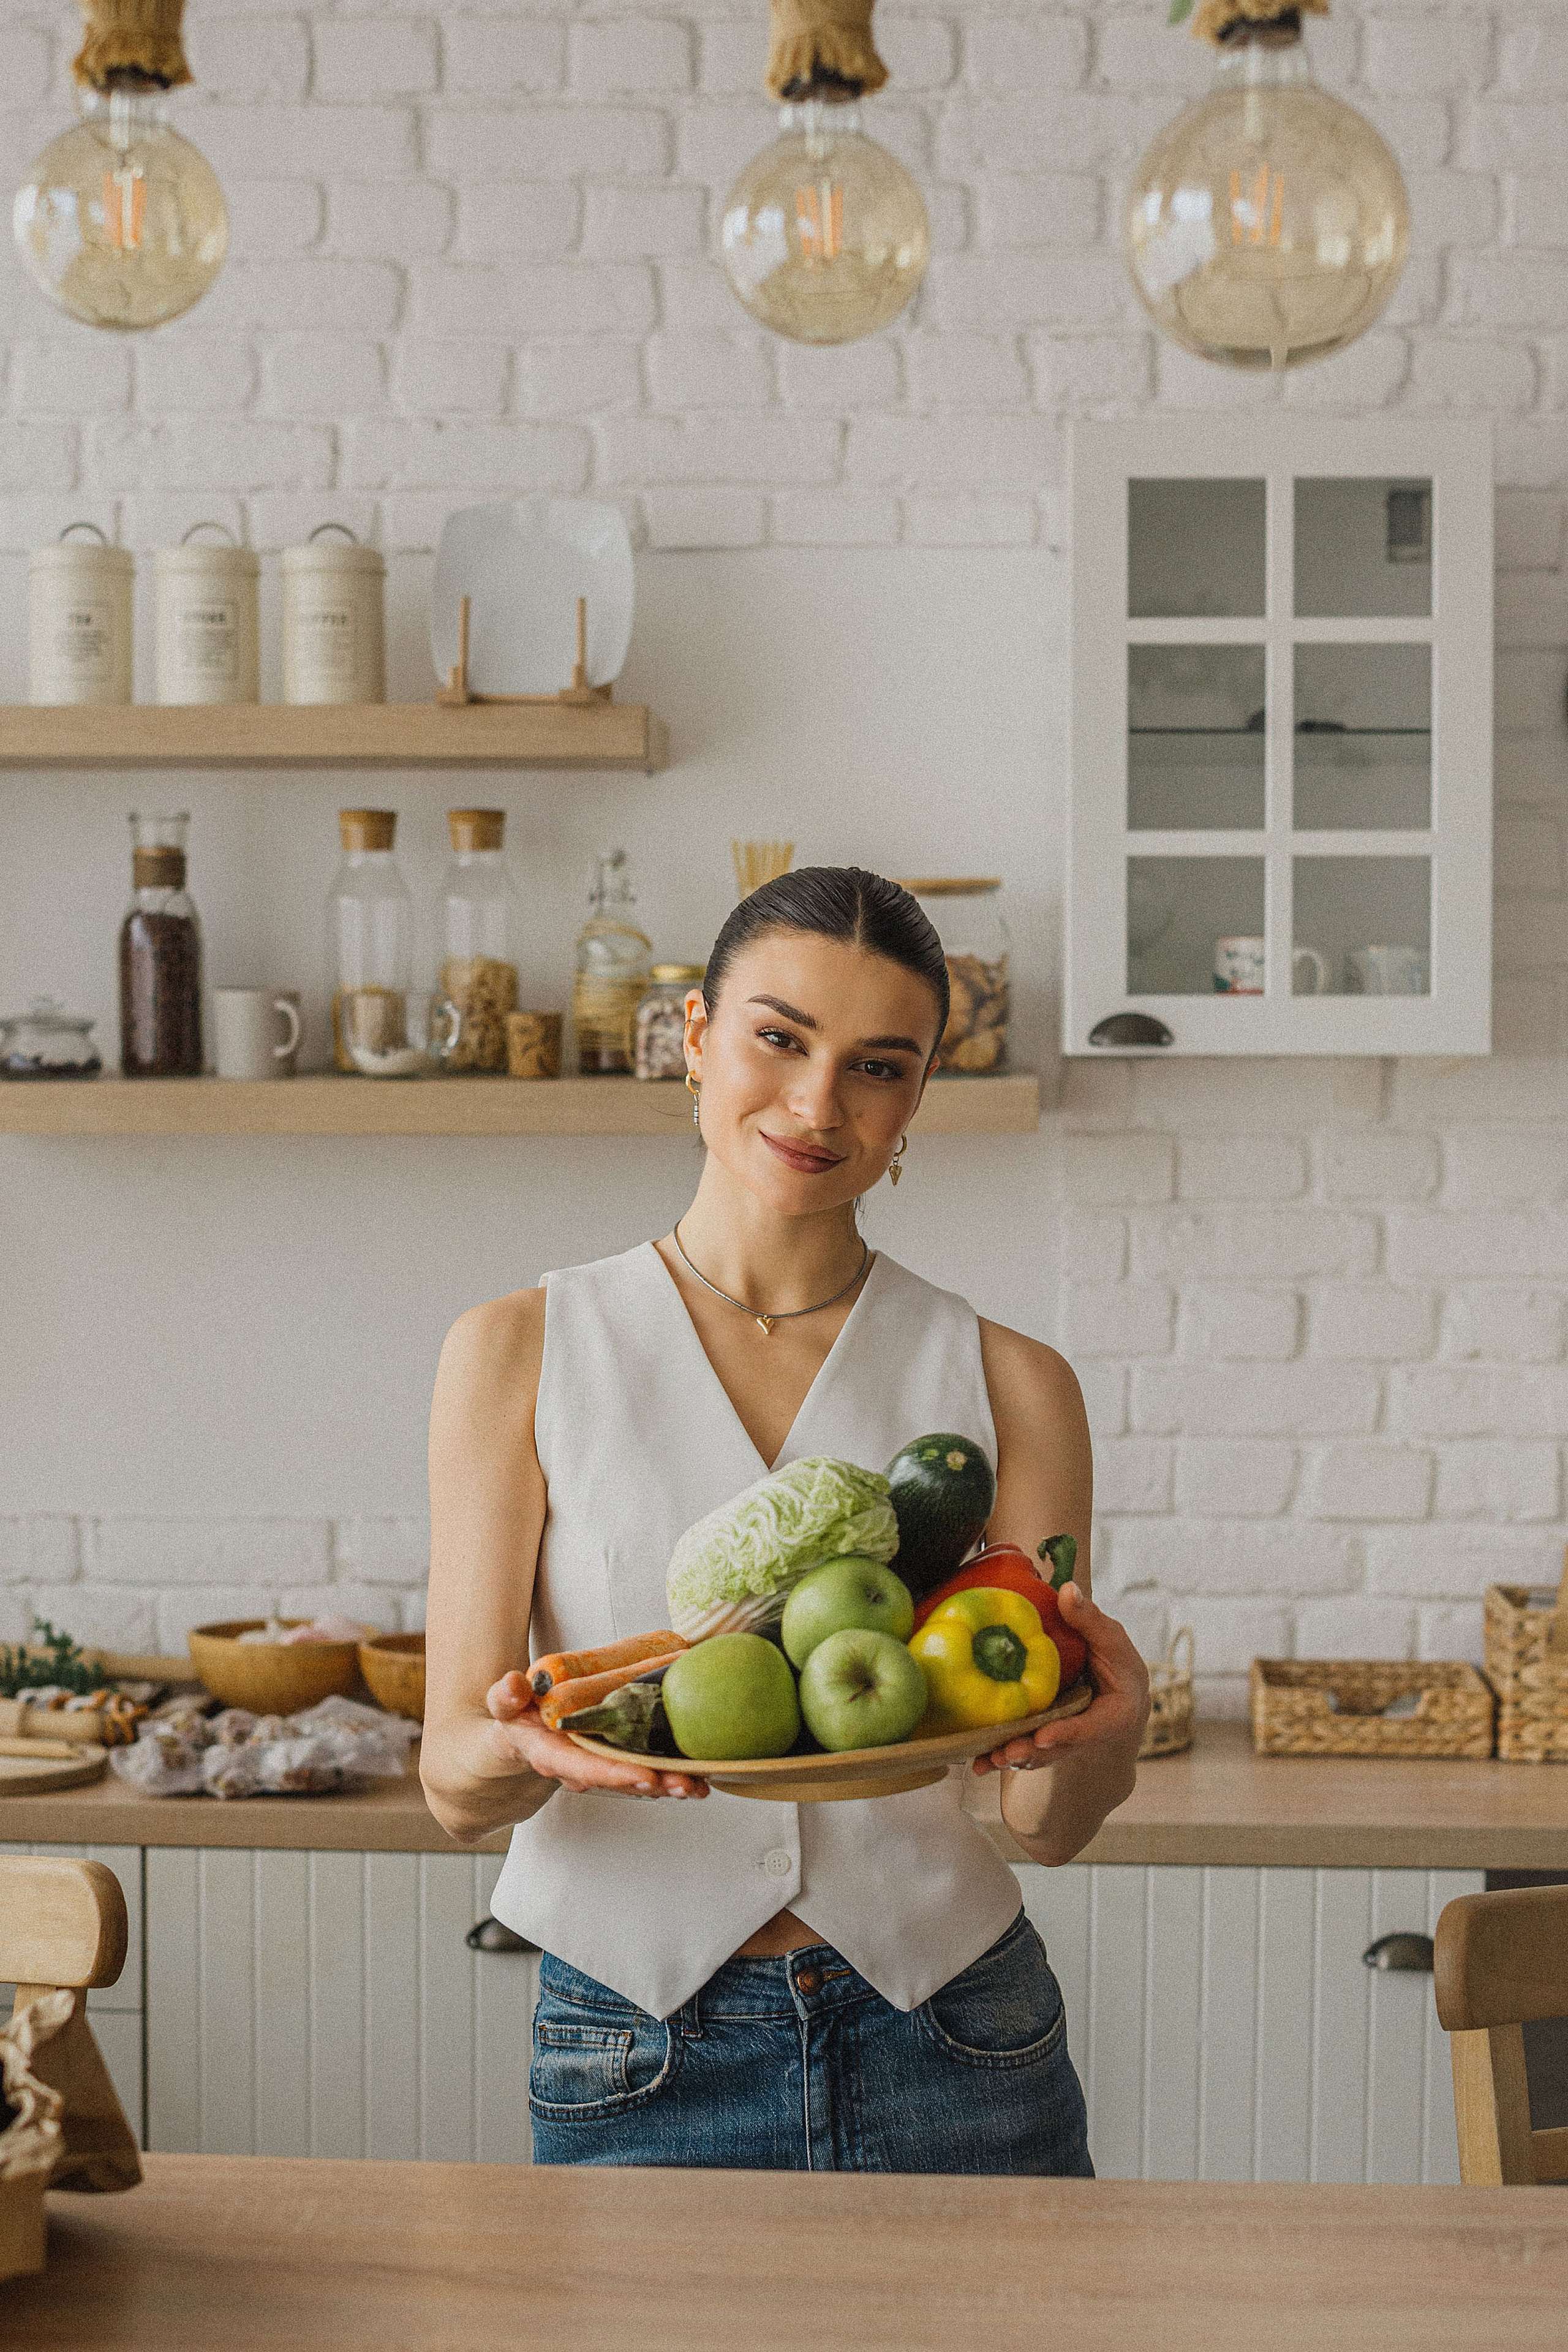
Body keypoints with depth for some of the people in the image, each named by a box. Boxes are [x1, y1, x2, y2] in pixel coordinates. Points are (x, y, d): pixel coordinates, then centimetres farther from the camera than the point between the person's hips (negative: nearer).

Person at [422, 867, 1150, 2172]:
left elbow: (1050, 1822, -1)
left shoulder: (1008, 1383, 1)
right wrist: (521, 1750, -28)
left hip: (948, 2059, 1)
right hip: (642, 2055, -1)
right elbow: (454, 1781, -5)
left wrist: (1108, 1728, -24)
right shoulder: (521, 1354, -1)